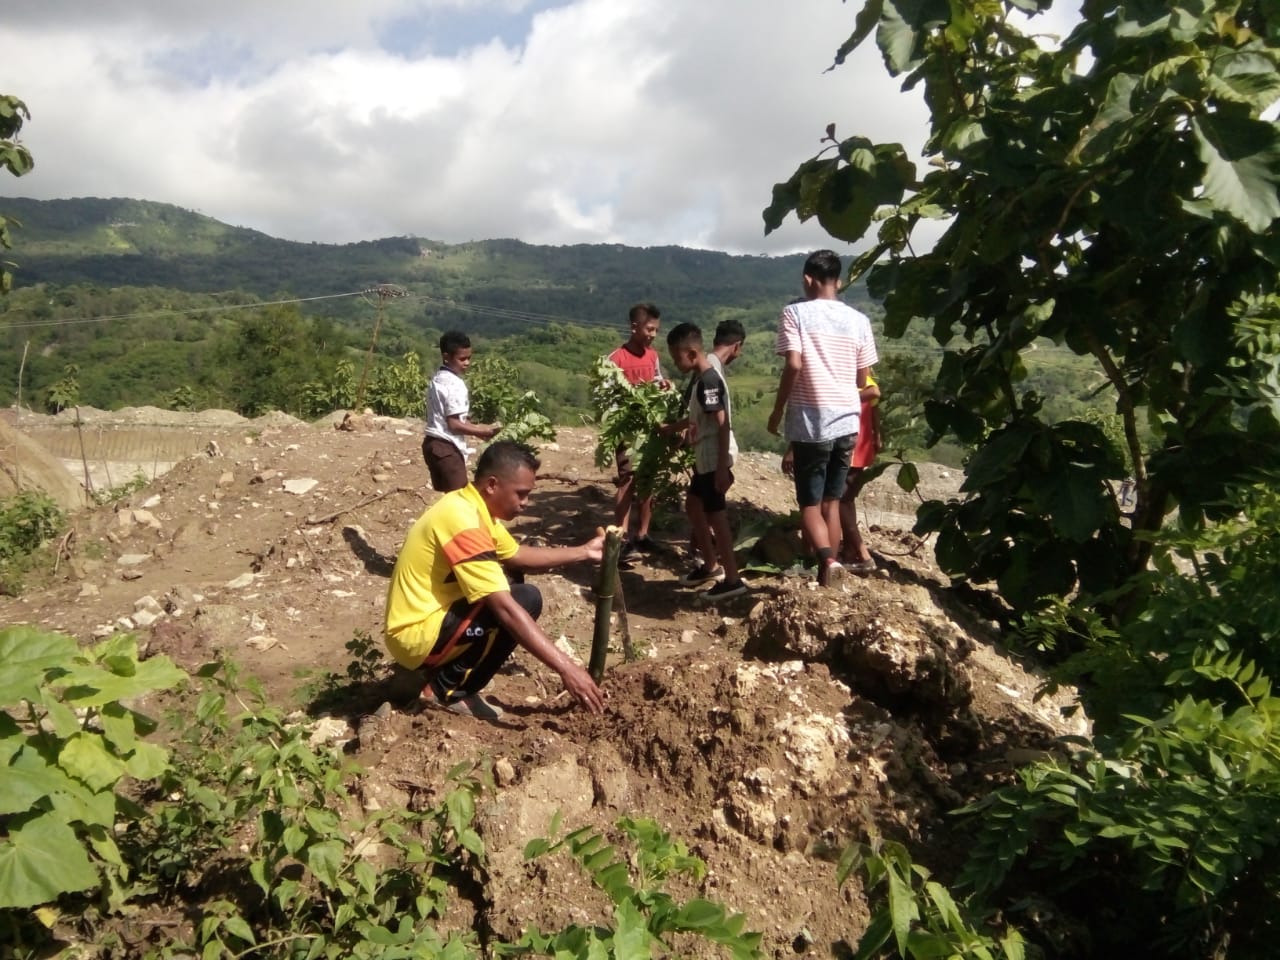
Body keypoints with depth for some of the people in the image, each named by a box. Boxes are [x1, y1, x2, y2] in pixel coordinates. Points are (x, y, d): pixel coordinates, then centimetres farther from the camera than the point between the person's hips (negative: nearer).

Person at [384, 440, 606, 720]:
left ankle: (449, 680, 13)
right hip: (417, 636, -10)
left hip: (431, 617, 10)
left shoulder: (474, 506, 5)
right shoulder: (463, 520, -25)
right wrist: (566, 668, -31)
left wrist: (584, 551, 10)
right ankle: (448, 691, -6)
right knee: (524, 601, -18)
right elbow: (505, 609, -30)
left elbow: (517, 556, 19)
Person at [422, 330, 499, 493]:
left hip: (434, 443, 10)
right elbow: (454, 424, -19)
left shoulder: (438, 379, 13)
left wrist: (475, 427, 10)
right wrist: (481, 431, -10)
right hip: (447, 447, -10)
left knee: (448, 495, 15)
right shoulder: (455, 384, -16)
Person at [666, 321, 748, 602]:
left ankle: (732, 580, 6)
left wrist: (722, 468, -25)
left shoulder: (708, 381, -21)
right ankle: (711, 565, 31)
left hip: (715, 457, -10)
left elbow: (724, 425, -24)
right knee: (693, 506, 20)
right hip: (704, 456, 10)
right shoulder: (701, 377, 9)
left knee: (715, 515, -3)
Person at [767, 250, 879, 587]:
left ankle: (826, 558, -18)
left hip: (811, 423, -4)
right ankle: (829, 571, 18)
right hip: (847, 422, 4)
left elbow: (793, 365, -16)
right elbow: (862, 379, 9)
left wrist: (777, 410, -5)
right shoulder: (858, 319, 6)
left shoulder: (796, 312, -5)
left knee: (810, 503, 6)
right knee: (832, 502, 16)